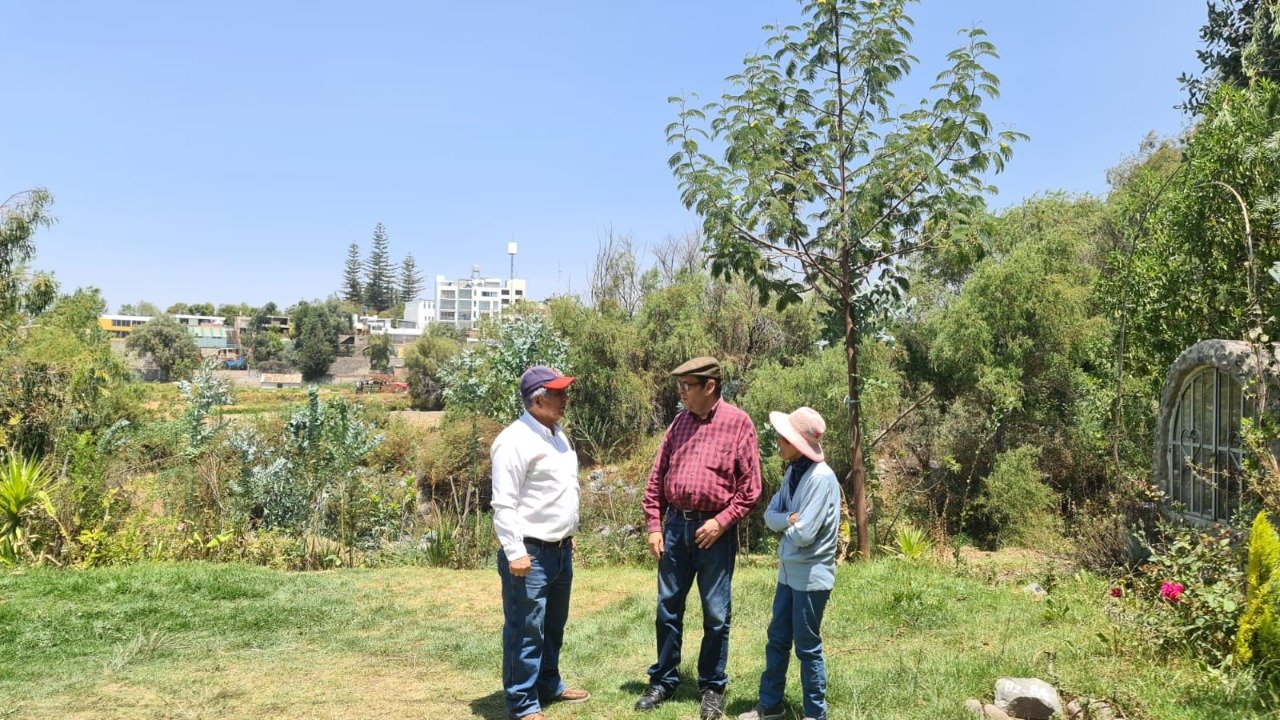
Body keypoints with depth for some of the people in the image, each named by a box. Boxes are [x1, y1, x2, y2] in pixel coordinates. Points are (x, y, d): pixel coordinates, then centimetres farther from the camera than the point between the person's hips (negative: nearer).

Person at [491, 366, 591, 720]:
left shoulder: (557, 434, 11)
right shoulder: (515, 440, -17)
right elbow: (504, 503, -20)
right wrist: (515, 552, -22)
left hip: (560, 549, 9)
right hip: (531, 552, -9)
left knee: (553, 626, 20)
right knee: (526, 630, 0)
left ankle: (548, 685, 35)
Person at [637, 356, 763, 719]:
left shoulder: (738, 423, -7)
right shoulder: (680, 422, 6)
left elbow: (750, 487, -8)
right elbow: (656, 478, 8)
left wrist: (721, 522, -15)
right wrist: (654, 525, 2)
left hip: (715, 530, -4)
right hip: (675, 526, 4)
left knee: (716, 615, 8)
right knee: (668, 608, 12)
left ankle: (713, 687, 24)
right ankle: (663, 680, 27)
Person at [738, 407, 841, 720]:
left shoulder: (822, 477, -22)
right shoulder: (793, 472, 5)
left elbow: (803, 535, -25)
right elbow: (770, 515, 5)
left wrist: (785, 525, -5)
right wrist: (788, 520, -16)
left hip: (811, 576, -8)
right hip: (788, 572, 8)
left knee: (807, 647, 5)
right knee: (777, 640, 17)